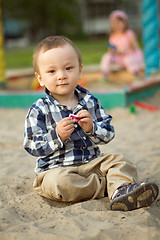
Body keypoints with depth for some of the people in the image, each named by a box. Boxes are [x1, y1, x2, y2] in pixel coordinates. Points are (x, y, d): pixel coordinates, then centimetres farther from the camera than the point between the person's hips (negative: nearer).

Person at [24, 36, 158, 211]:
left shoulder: (90, 102, 7)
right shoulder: (39, 110, -5)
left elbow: (108, 134, 5)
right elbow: (32, 147, -8)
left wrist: (92, 128, -17)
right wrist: (57, 136, -23)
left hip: (92, 162, 4)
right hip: (56, 168, -4)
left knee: (120, 162, -14)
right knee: (56, 182, -35)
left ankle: (121, 191, -41)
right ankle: (108, 186, -24)